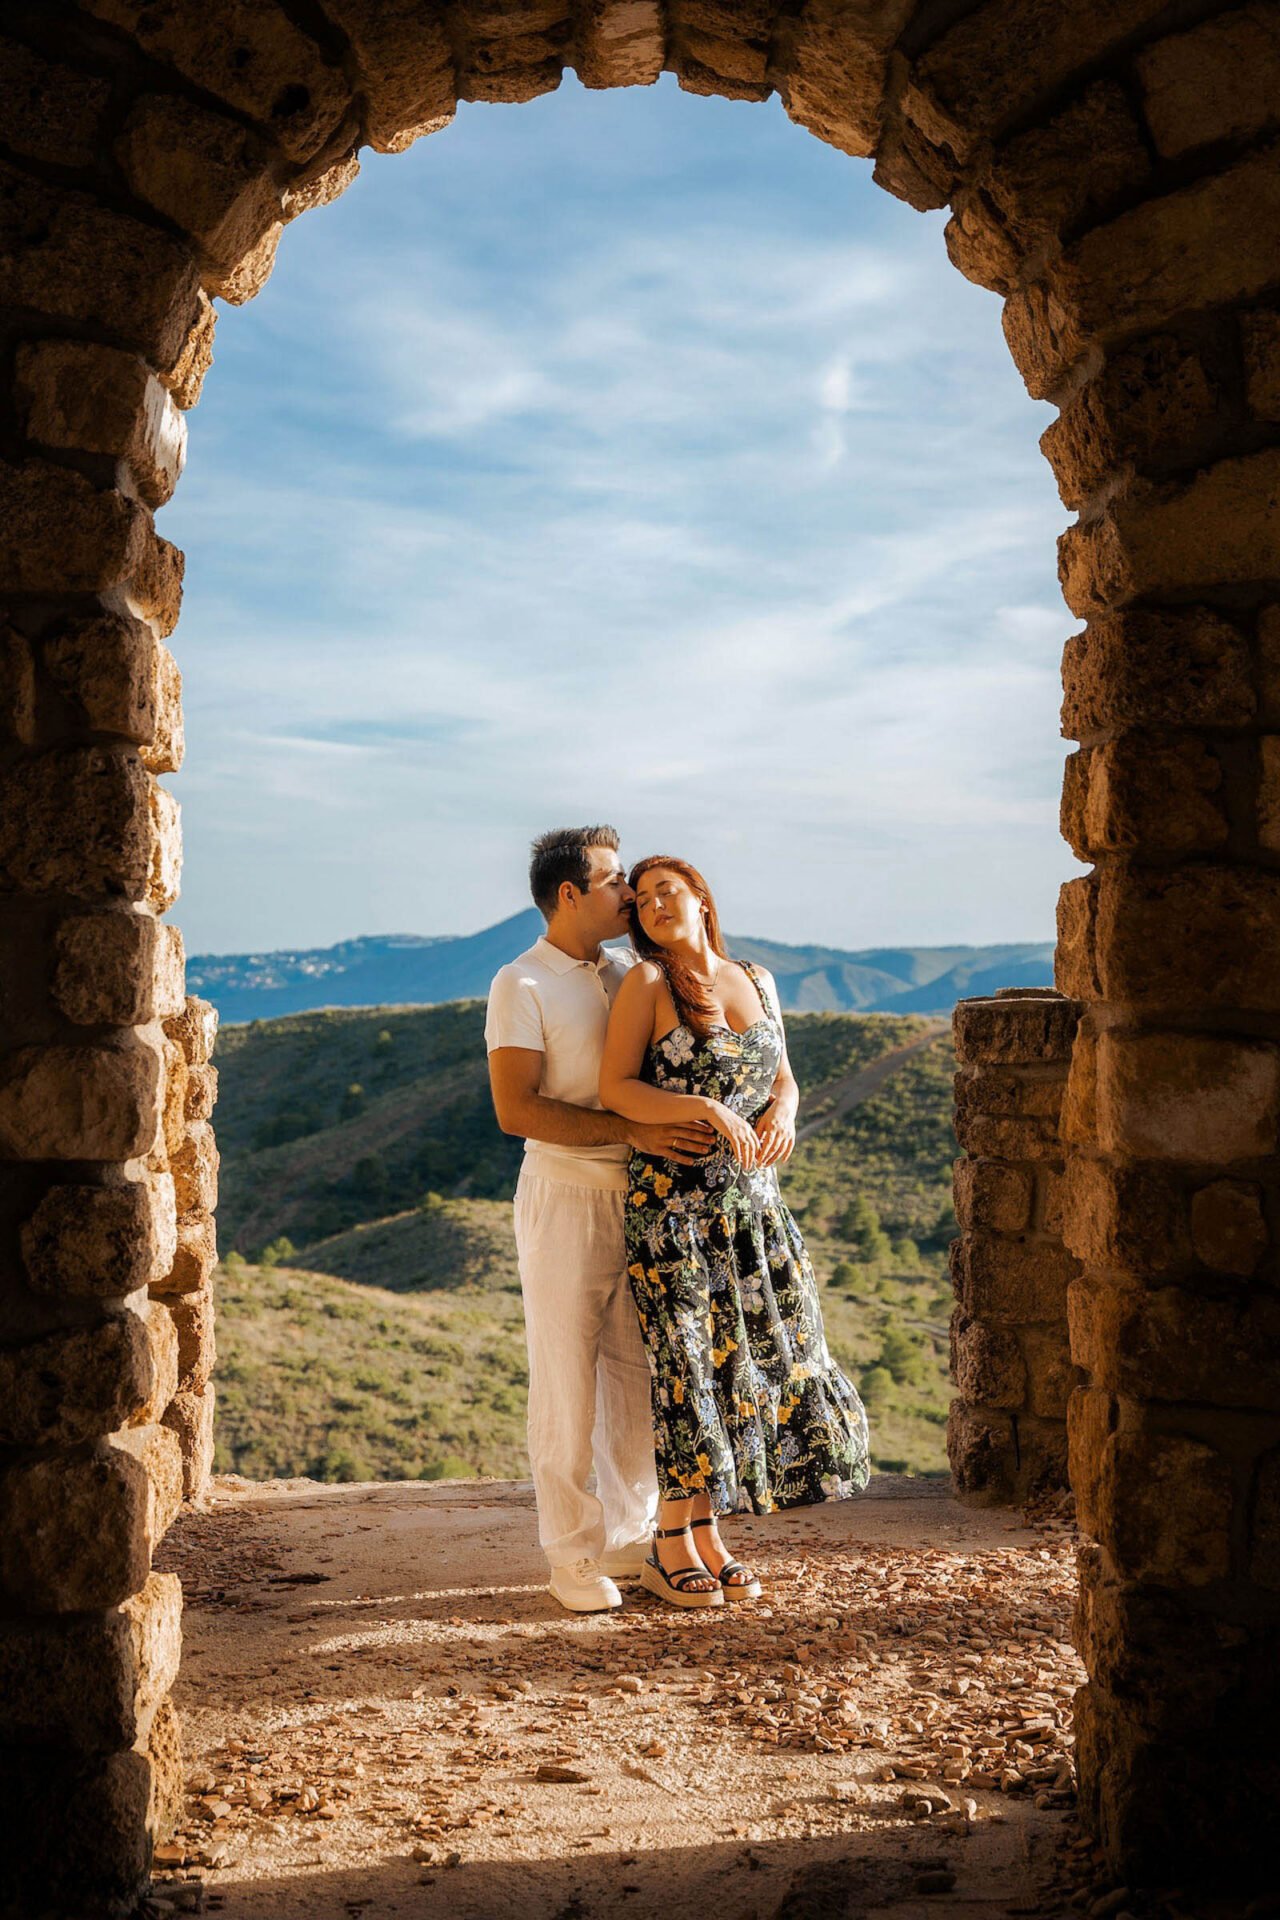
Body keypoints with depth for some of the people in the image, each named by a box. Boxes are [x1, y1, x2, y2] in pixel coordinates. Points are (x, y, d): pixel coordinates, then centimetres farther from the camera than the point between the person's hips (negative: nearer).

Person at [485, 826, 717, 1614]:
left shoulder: (629, 975, 12)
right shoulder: (522, 986, -8)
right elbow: (516, 1109, -16)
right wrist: (634, 1131, -21)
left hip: (638, 1196, 6)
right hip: (566, 1196, -6)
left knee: (639, 1377, 10)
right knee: (567, 1381, 1)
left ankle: (631, 1539, 22)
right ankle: (573, 1553, 12)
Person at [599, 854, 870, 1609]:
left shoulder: (757, 981, 10)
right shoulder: (647, 982, -6)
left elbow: (783, 1077, 13)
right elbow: (615, 1088, -10)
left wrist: (781, 1113, -10)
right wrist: (708, 1111, -22)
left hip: (753, 1199, 6)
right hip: (674, 1200, -6)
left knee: (764, 1352, 7)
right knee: (694, 1361, -3)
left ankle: (708, 1535, 20)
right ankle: (670, 1548, 12)